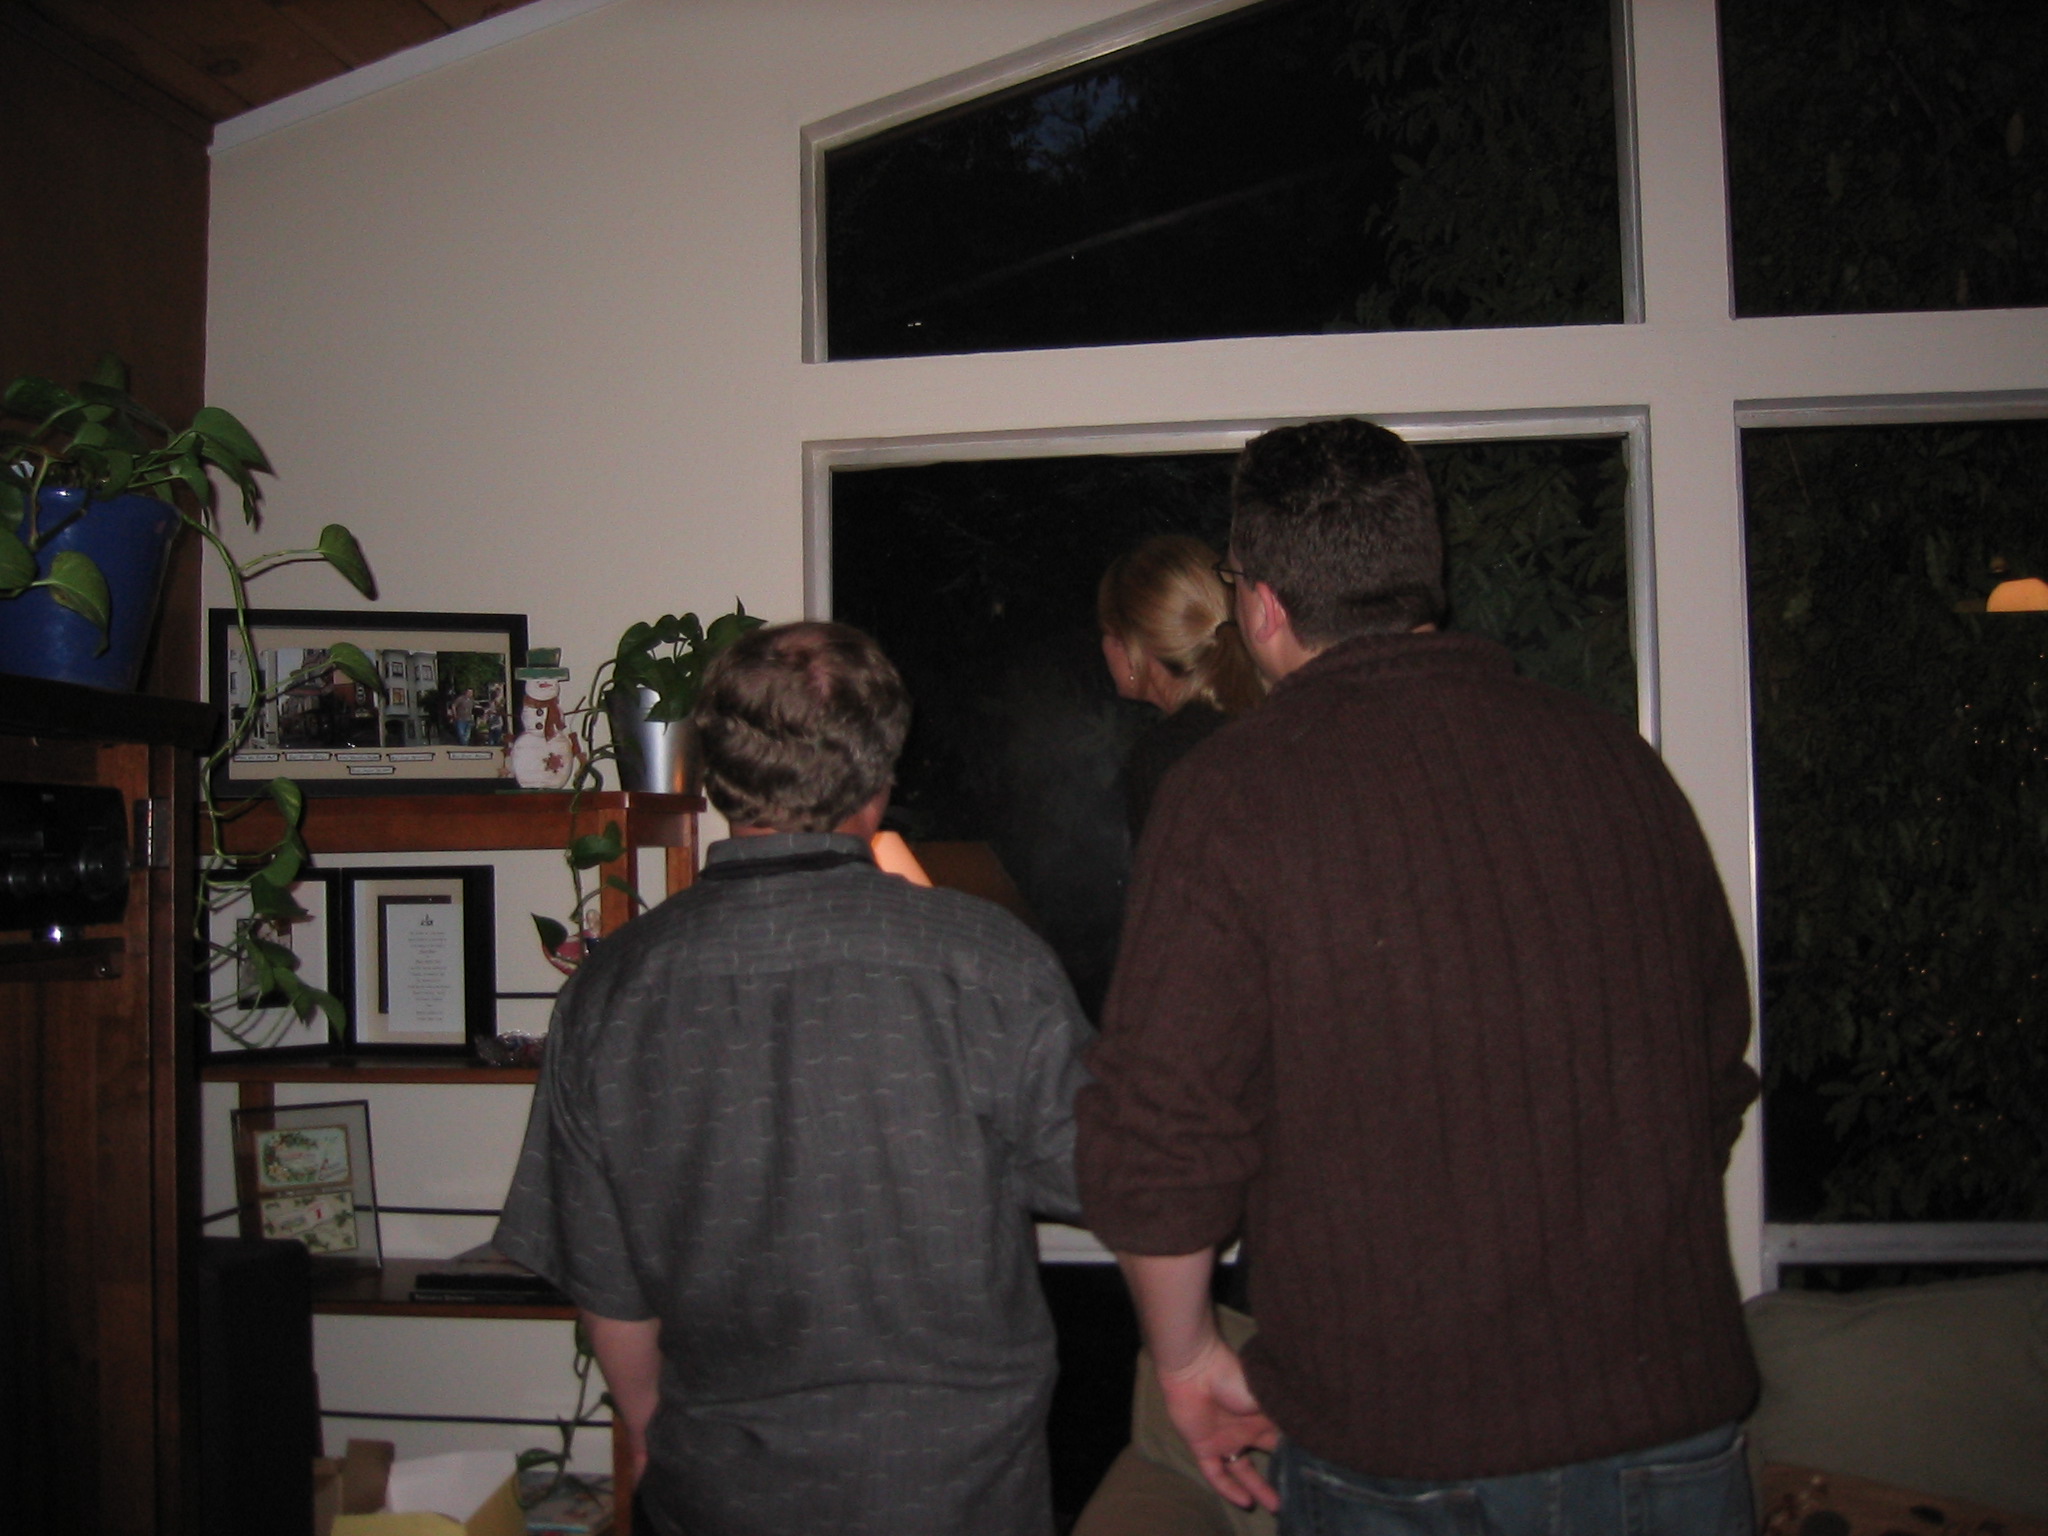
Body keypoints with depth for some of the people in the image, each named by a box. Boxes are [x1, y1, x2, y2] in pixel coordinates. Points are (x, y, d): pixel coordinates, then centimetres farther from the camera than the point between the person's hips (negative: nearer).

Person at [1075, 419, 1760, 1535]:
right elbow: (1718, 1072, 10)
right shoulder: (1612, 757, 1)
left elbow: (1153, 1139, -15)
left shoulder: (1232, 792, -13)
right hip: (1675, 1425, 4)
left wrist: (1186, 1357, 2)